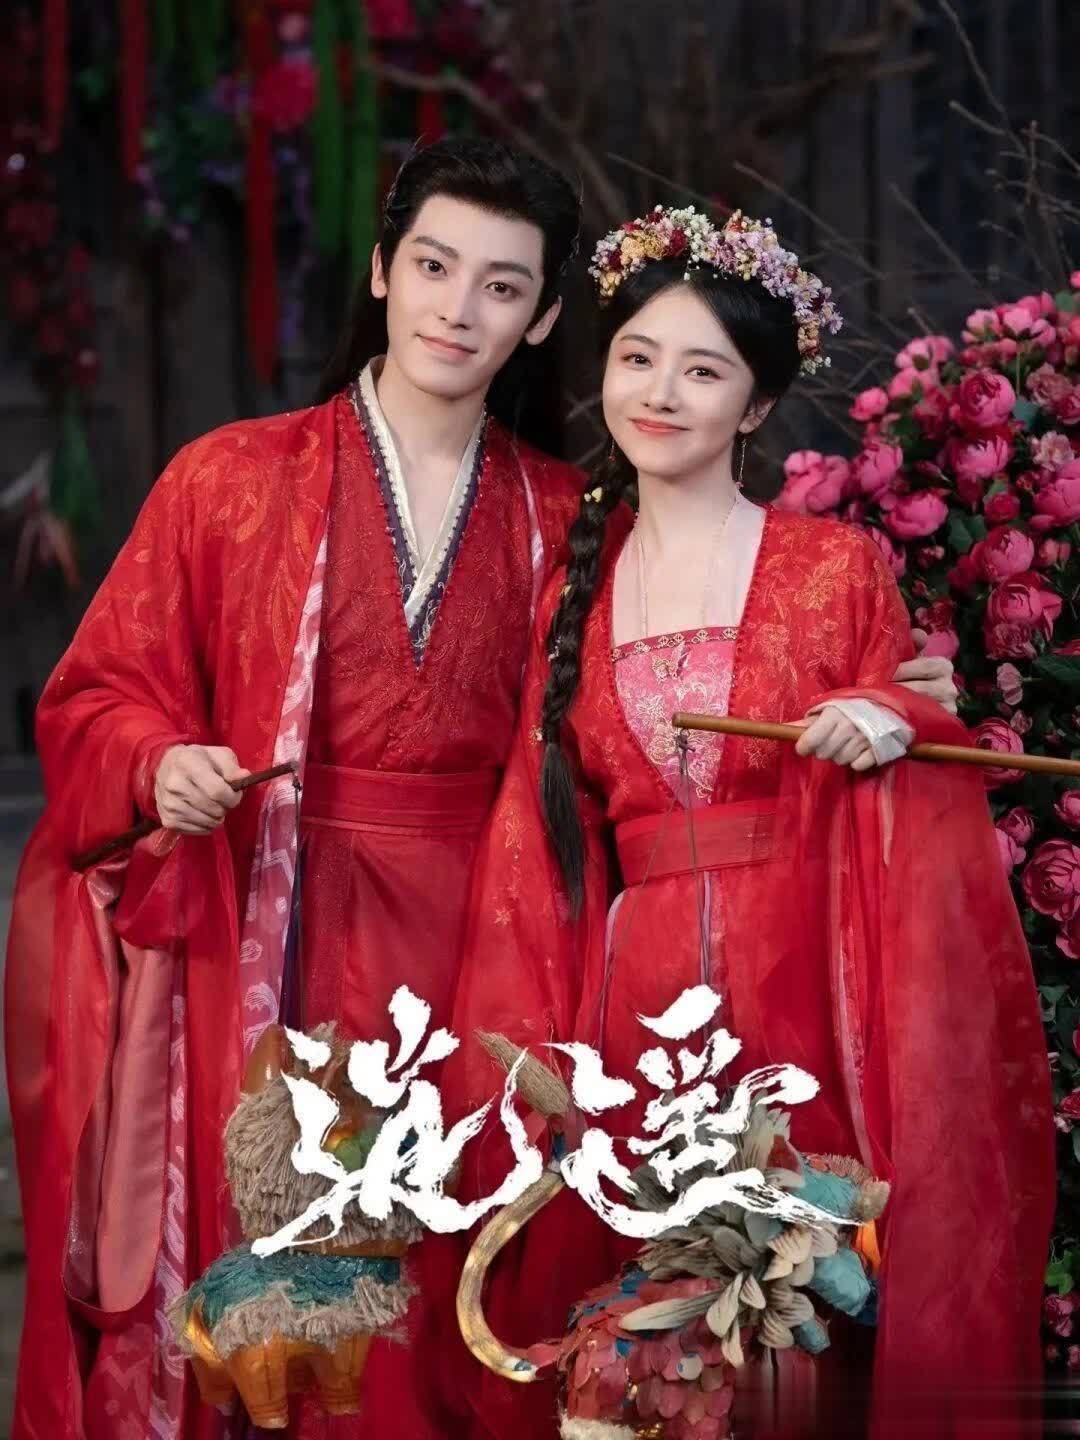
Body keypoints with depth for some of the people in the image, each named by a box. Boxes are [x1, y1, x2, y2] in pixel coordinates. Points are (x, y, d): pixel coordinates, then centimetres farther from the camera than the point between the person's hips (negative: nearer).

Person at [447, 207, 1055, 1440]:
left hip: (801, 1003, -2)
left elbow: (898, 791, 5)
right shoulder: (573, 595, 12)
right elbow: (547, 846, 10)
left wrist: (889, 729, -17)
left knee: (798, 1335, -1)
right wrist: (529, 1059, 1)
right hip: (630, 1010, 3)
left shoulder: (836, 568, 4)